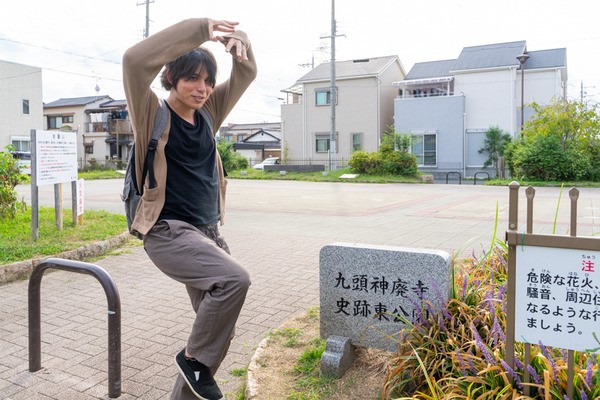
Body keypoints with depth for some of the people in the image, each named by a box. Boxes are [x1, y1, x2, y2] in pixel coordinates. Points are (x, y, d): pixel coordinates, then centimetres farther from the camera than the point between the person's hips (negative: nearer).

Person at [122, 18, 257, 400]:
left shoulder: (207, 112, 10)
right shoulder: (154, 115, -5)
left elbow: (246, 75, 14)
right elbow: (135, 60, -22)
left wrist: (239, 39, -7)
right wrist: (199, 28, -21)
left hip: (208, 232, 7)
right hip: (168, 232, -7)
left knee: (220, 329, 8)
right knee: (235, 278, -28)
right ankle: (194, 358, -3)